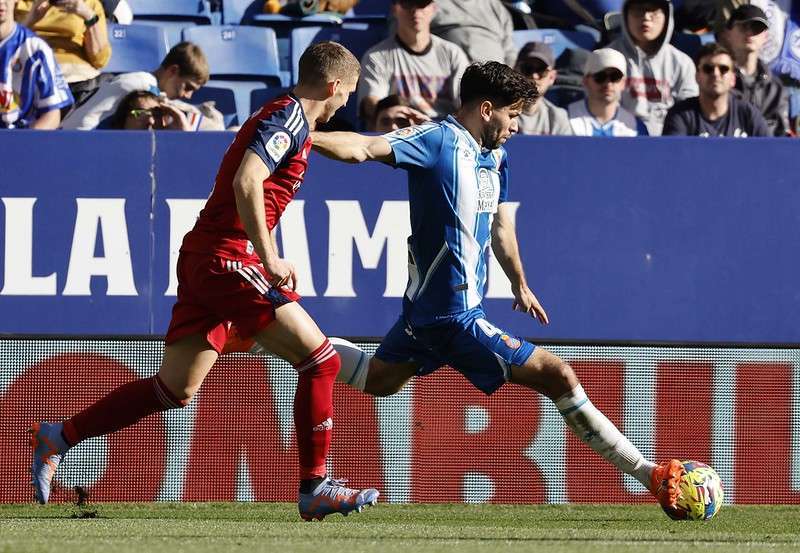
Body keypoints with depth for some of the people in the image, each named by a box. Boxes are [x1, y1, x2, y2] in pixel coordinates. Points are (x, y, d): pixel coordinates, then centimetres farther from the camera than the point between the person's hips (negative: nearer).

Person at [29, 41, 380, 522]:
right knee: (319, 359, -9)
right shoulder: (290, 117, -11)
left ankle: (59, 437, 17)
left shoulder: (285, 117, 20)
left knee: (175, 390, 12)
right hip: (226, 258, -10)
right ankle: (315, 488, -6)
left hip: (203, 260, 10)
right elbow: (246, 183, -24)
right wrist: (270, 261, -23)